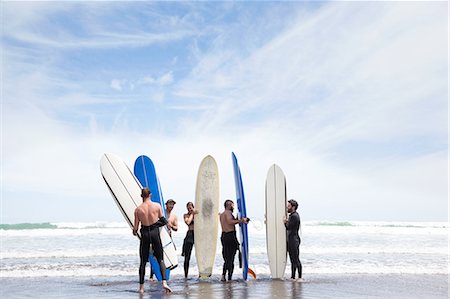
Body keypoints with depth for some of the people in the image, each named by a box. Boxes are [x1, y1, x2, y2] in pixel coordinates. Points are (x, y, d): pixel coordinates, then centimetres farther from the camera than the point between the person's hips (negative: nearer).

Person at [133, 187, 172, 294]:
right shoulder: (157, 206, -3)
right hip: (155, 233, 0)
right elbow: (163, 221, 0)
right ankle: (164, 282, -9)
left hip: (144, 234, 0)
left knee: (143, 262, 10)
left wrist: (134, 232, 20)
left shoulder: (138, 209, -4)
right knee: (160, 260, 8)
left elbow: (135, 227, -2)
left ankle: (141, 287, 12)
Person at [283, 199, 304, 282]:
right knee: (293, 260, 13)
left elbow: (288, 227, -18)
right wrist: (287, 221, 3)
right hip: (291, 240, 11)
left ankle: (300, 277, -8)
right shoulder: (292, 215, 17)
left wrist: (285, 222, -1)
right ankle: (293, 277, 19)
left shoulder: (294, 216, -16)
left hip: (294, 240, -11)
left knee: (296, 259, -9)